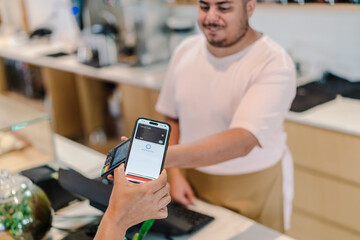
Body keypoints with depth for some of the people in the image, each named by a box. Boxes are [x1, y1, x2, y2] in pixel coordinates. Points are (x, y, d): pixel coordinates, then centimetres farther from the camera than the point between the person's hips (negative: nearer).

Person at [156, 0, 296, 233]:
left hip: (253, 194, -4)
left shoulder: (275, 64, -22)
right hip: (195, 185, 5)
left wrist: (163, 156, -44)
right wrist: (175, 175, -2)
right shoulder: (185, 51, -2)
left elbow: (242, 141, -34)